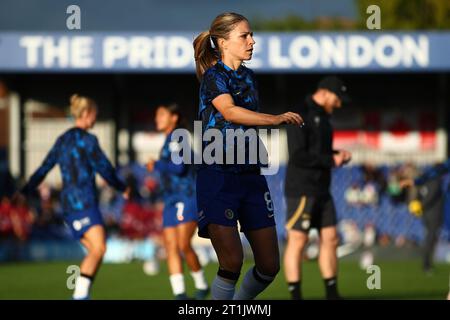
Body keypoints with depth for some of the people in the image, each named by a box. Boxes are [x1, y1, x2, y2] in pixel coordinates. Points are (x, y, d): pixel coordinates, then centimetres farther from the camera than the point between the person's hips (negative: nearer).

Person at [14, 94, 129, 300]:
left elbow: (43, 169, 18)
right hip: (84, 201, -9)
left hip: (68, 203, 9)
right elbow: (104, 169, -6)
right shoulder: (86, 140, -8)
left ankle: (81, 294, -1)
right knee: (99, 248, -15)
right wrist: (122, 188, 8)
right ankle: (80, 294, -25)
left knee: (95, 250, 8)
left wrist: (24, 192, 25)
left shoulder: (62, 140, 16)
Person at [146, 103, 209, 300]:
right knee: (171, 248, -2)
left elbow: (178, 167, -20)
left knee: (183, 246, -16)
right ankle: (179, 293, -5)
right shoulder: (169, 141, 20)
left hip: (186, 199, -9)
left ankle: (201, 285, 1)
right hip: (172, 202, 9)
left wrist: (156, 165, -10)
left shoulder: (176, 139, -9)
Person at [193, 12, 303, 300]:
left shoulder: (248, 77, 14)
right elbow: (229, 111, -27)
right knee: (232, 262, -17)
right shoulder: (213, 76, -7)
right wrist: (276, 119, -36)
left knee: (269, 266, 3)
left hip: (251, 176, 7)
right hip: (218, 176, -7)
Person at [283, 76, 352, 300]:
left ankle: (332, 294, 12)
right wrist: (331, 160, -15)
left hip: (321, 190, 9)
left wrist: (338, 155, 6)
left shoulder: (322, 117, 17)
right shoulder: (300, 116, -12)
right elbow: (298, 156, -20)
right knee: (297, 242, -5)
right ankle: (295, 296, -3)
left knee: (329, 239, 7)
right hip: (301, 191, -9)